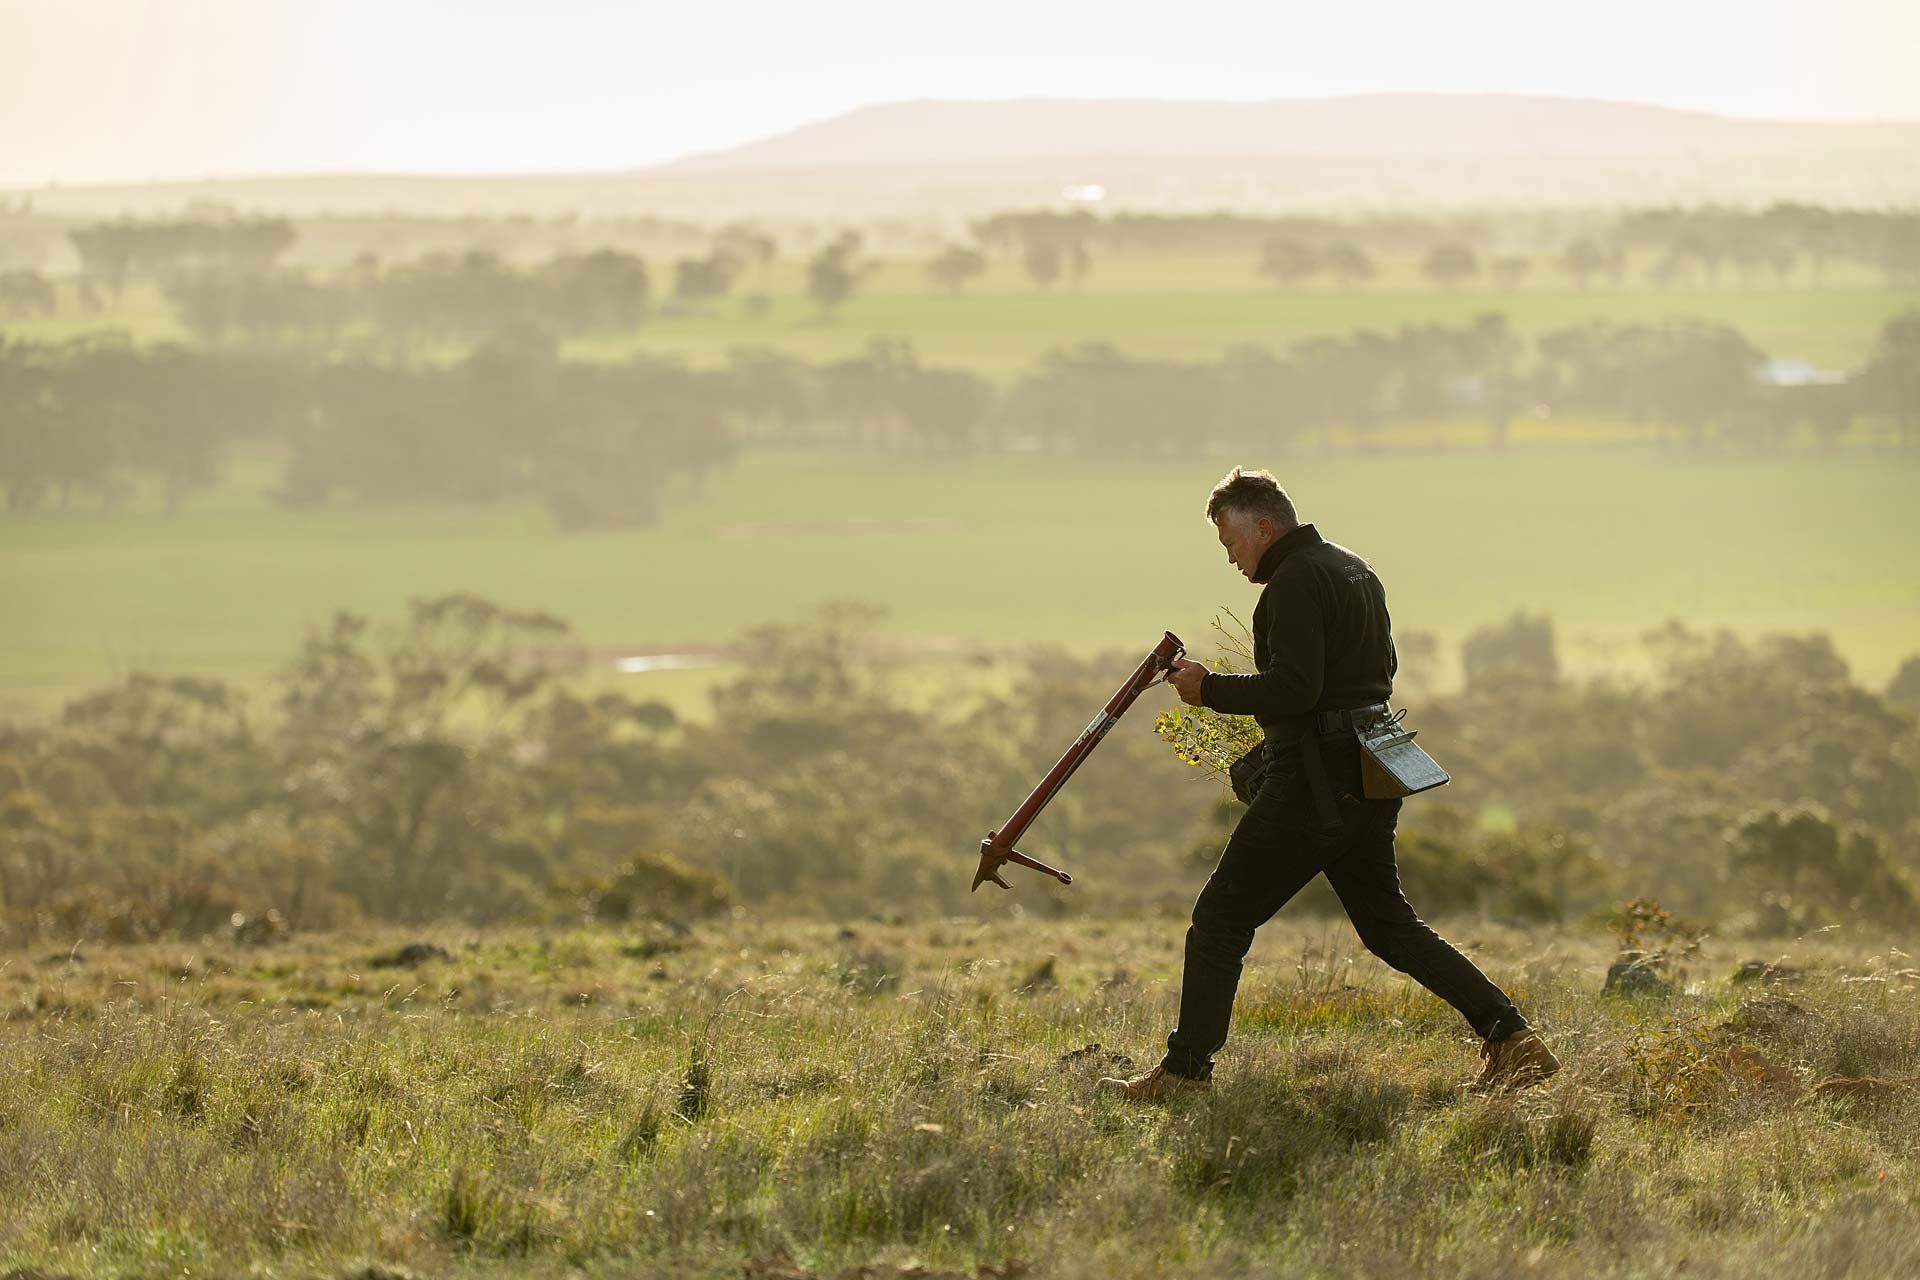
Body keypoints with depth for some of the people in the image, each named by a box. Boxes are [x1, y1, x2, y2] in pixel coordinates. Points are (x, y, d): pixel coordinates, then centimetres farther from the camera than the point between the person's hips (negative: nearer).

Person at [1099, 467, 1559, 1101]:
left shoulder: (1295, 583, -14)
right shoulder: (1355, 569, 17)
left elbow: (1294, 689, -23)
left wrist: (1210, 689, -12)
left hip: (1317, 779, -9)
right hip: (1370, 776, 9)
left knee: (1221, 917, -2)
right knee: (1387, 923, 14)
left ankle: (1185, 1071, -3)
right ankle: (1510, 1036, 6)